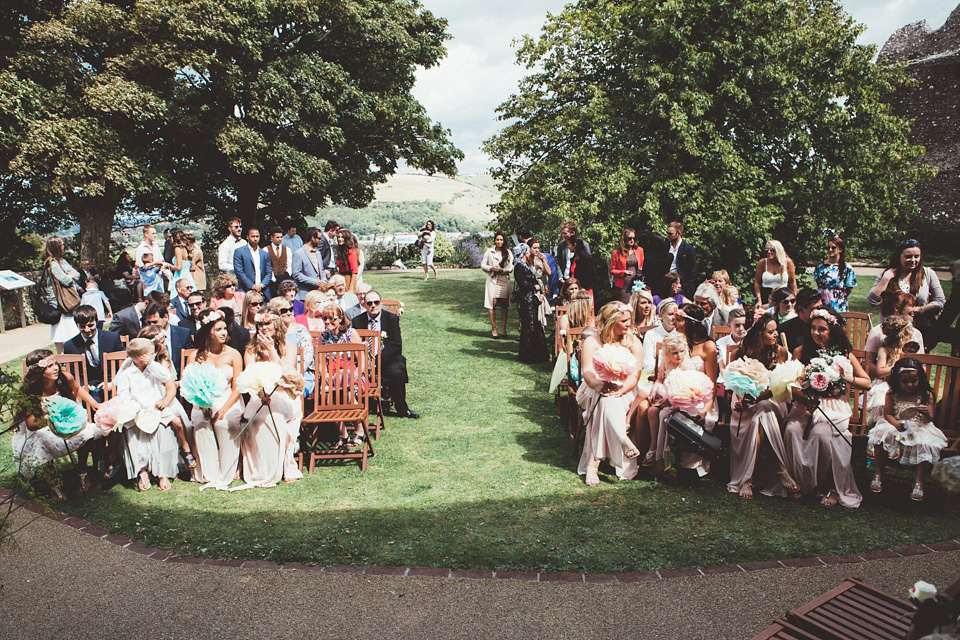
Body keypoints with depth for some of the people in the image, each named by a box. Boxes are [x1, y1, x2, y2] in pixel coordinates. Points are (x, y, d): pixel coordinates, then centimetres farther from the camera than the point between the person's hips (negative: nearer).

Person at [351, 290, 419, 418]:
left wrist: (379, 359, -17)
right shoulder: (357, 321, 8)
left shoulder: (392, 318, 2)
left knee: (396, 373, -31)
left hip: (388, 359, -1)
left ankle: (402, 409, -13)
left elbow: (396, 345, -6)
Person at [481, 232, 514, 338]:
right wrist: (492, 268, -9)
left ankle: (503, 328, 4)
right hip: (492, 280, -1)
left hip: (504, 281, 1)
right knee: (492, 303, -7)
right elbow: (482, 266, 8)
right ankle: (493, 328, -2)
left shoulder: (508, 252, 11)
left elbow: (511, 268, 6)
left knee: (504, 305, -2)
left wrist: (502, 270, -12)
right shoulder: (489, 252, 10)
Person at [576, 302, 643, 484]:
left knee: (609, 399, -32)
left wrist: (621, 389, -28)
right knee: (605, 398, -36)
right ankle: (624, 441, -49)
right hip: (595, 391, -1)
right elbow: (588, 373, -15)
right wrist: (599, 384, -39)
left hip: (624, 392, 1)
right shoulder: (592, 342, -1)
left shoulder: (633, 342, 5)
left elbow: (635, 375, -6)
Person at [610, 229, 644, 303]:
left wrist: (640, 273, 0)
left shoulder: (639, 250, 13)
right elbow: (612, 270, 5)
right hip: (623, 286, -3)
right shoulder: (617, 252, 3)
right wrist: (623, 272, -11)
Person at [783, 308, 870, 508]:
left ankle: (834, 488, -10)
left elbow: (867, 383, 10)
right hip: (806, 404, 2)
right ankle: (799, 482, -8)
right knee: (791, 430, -27)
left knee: (821, 434, -30)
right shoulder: (801, 352, 6)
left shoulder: (843, 354, 5)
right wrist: (802, 397, -18)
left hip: (833, 406, -2)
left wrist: (846, 378, -7)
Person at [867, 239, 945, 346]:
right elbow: (872, 302, -8)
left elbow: (940, 302, 7)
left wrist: (919, 310, -9)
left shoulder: (928, 274, 6)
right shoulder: (887, 274, 3)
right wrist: (886, 278, -10)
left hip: (921, 331, 1)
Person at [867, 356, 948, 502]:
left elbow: (928, 420, -6)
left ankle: (918, 481, -13)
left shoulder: (926, 395, -3)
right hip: (896, 426, 0)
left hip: (919, 428, 0)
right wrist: (896, 423, -20)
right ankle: (878, 474, -16)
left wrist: (927, 413, -31)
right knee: (882, 434, -31)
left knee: (927, 444, -31)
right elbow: (887, 414, 1)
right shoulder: (892, 394, -1)